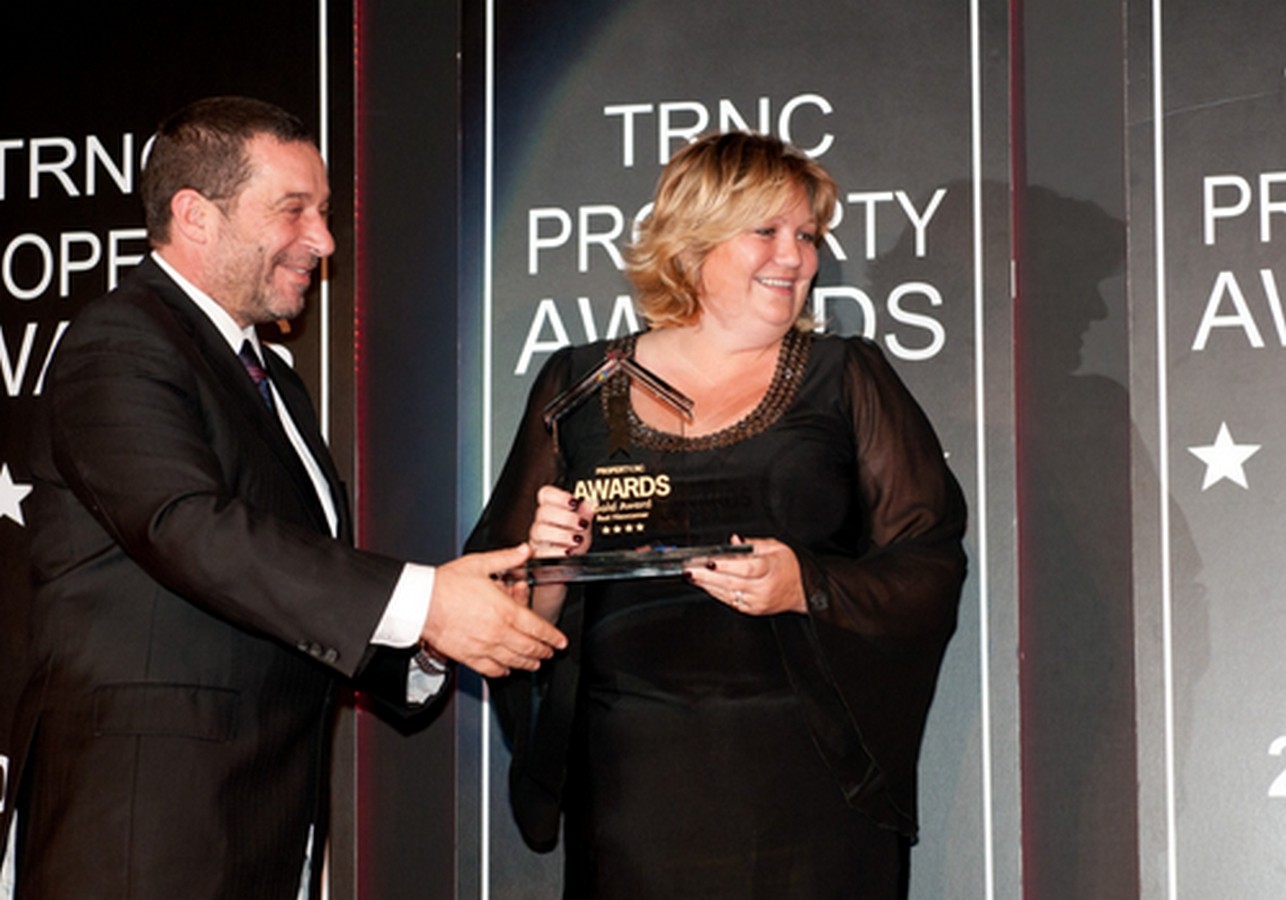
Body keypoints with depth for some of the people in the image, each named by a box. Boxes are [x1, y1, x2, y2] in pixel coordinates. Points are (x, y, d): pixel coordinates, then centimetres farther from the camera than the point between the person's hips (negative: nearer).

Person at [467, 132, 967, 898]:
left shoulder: (847, 379, 8)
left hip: (810, 774, 0)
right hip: (633, 773, 1)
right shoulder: (578, 386, 10)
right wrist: (549, 561, -10)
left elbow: (932, 569, 1)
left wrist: (808, 587, -15)